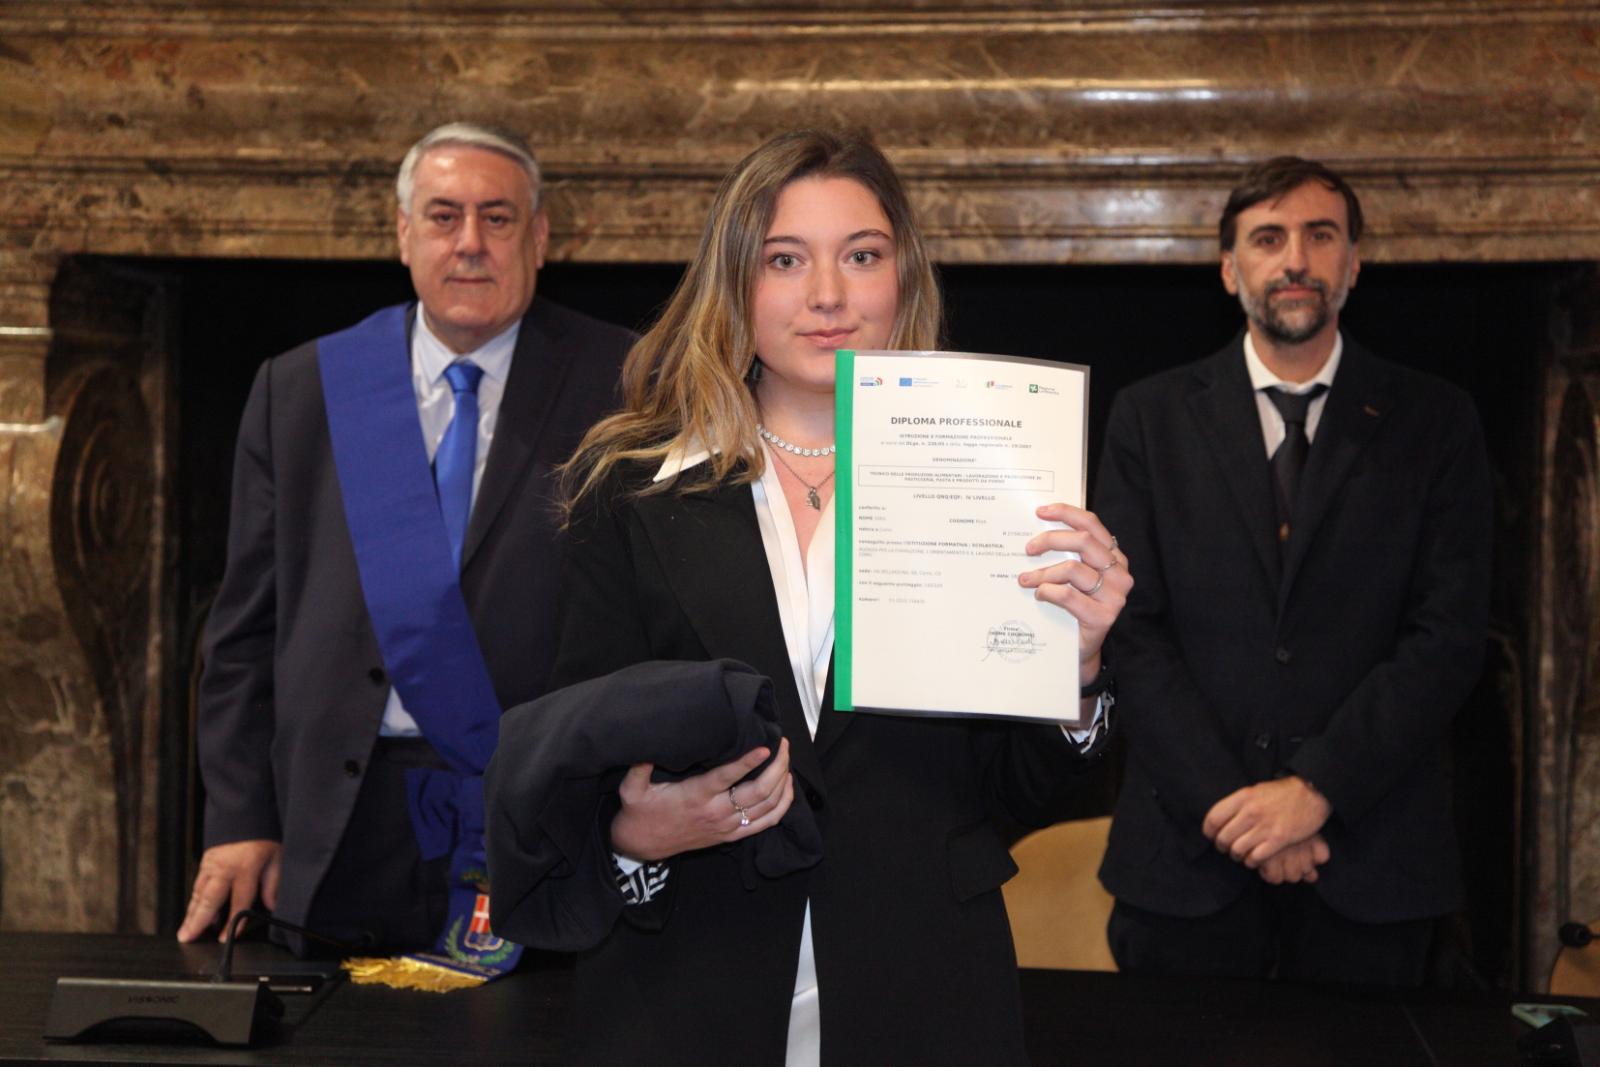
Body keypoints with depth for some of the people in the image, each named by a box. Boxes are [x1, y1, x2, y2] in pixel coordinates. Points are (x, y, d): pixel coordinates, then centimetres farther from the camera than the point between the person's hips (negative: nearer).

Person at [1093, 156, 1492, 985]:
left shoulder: (1434, 421, 4)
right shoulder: (1150, 417, 4)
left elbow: (1450, 634, -4)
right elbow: (1133, 629, -2)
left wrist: (1317, 787, -13)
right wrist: (1227, 800, -12)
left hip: (1370, 857, 0)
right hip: (1189, 853, 0)